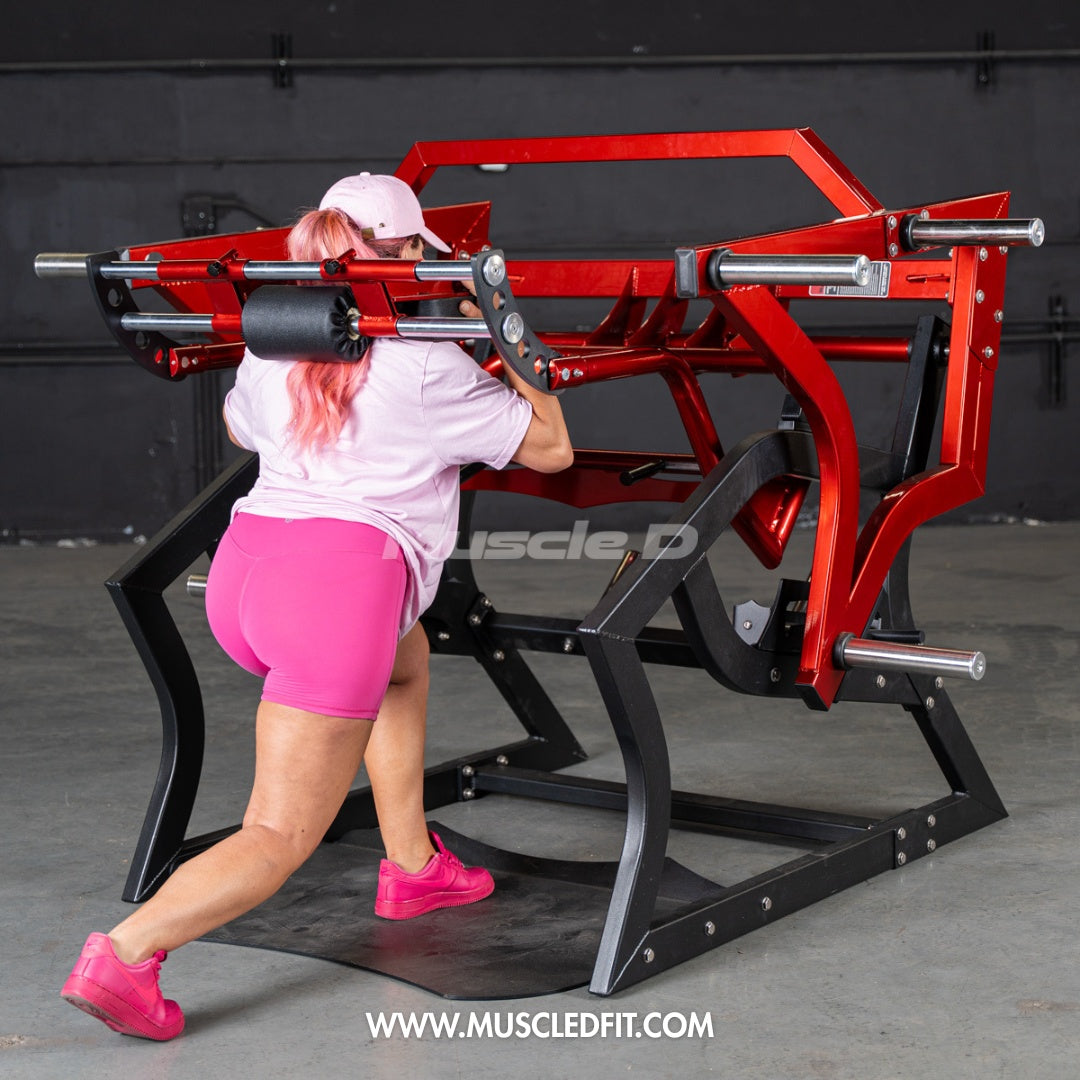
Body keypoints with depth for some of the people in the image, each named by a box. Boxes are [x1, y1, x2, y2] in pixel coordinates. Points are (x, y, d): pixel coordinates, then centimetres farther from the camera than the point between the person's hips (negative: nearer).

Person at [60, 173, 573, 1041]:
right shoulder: (427, 366, 3)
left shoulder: (271, 351, 18)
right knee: (280, 839, -1)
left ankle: (412, 865, 35)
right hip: (338, 585, -7)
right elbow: (551, 447, 11)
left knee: (403, 655, 35)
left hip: (239, 574, 7)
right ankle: (123, 954, -18)